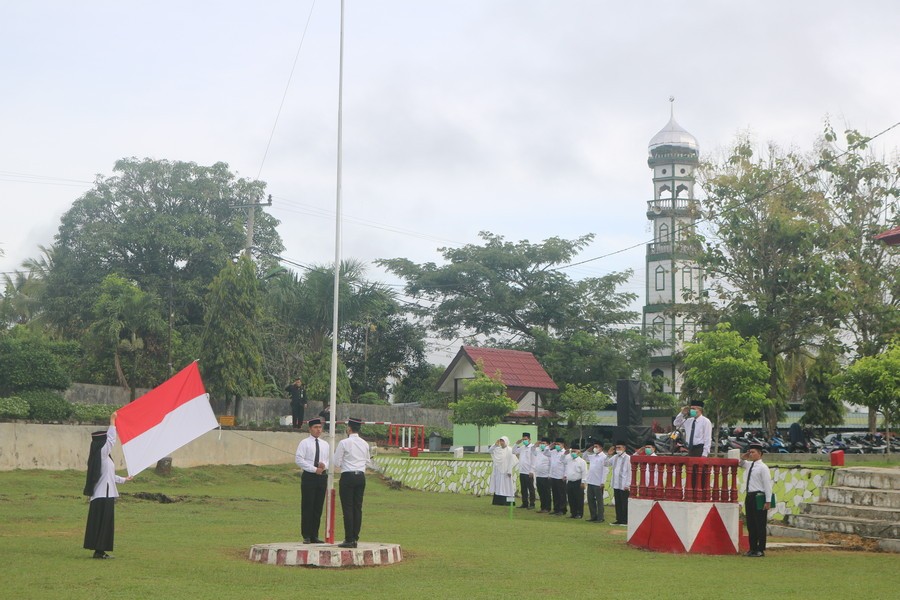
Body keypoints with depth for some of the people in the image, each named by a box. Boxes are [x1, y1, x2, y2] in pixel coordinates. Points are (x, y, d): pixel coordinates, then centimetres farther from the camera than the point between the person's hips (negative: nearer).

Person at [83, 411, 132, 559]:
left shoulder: (104, 457, 17)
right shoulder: (101, 453, -9)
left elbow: (110, 475, 28)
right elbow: (111, 439, -16)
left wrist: (123, 479, 42)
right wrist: (112, 421, -10)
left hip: (106, 494, 9)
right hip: (103, 496, -9)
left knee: (105, 524, 11)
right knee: (101, 523, -7)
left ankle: (100, 551, 14)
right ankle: (99, 550, -7)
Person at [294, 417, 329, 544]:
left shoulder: (325, 444, 15)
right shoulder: (304, 443, -2)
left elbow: (330, 460, 16)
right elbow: (298, 459, -10)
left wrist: (324, 465, -8)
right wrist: (314, 469, -15)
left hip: (322, 476, 5)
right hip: (309, 476, -5)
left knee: (318, 508, 6)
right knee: (307, 507, -4)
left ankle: (314, 536, 12)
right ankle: (306, 536, 1)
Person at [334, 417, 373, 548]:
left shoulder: (344, 443, -8)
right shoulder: (364, 444, 9)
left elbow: (337, 462, -5)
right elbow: (368, 462, 17)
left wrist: (335, 453, 15)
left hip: (348, 476, -5)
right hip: (361, 476, 5)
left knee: (347, 508, -4)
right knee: (358, 507, 6)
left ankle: (349, 540, -5)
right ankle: (355, 538, 7)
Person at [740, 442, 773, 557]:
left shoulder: (763, 467, -10)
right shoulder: (749, 465, 13)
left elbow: (767, 485, -13)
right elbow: (741, 464, 35)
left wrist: (768, 501, -18)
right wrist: (743, 458, 12)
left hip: (759, 497, -8)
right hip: (749, 496, 8)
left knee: (760, 525, -3)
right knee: (750, 525, 11)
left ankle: (760, 550, 2)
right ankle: (753, 549, 18)